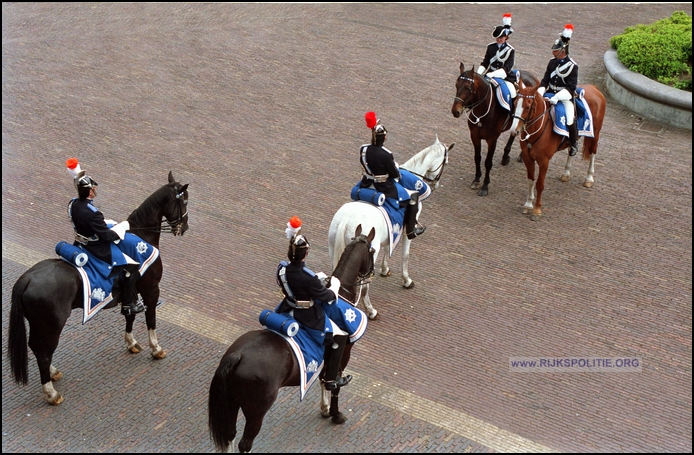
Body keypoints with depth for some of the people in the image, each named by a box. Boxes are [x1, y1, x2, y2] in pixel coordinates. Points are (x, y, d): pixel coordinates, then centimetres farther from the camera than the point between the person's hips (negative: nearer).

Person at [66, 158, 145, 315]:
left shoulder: (73, 204, -9)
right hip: (97, 252, -9)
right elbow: (107, 236, -27)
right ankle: (128, 305, 11)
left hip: (80, 245, 9)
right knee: (132, 266, 2)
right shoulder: (93, 214, -33)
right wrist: (123, 226, -8)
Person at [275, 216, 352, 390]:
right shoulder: (309, 279, -34)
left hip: (288, 310, 6)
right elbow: (328, 297, -18)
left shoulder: (282, 268, -15)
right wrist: (334, 285, 2)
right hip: (309, 318, -6)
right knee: (341, 336, 14)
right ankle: (331, 379, 23)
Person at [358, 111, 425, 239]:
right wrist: (396, 167, 5)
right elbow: (395, 175, -17)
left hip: (366, 186, 6)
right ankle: (411, 229, 20)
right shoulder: (386, 155, -28)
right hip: (385, 190, -6)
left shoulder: (363, 150, -10)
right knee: (413, 196, 14)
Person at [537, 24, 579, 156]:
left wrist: (557, 97, -27)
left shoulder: (572, 66, -12)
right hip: (550, 93, 5)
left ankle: (573, 144, 6)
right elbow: (545, 80, 6)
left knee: (570, 120, -18)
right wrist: (539, 93, -11)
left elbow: (571, 87, -16)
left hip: (565, 96, -5)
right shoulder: (552, 62, 4)